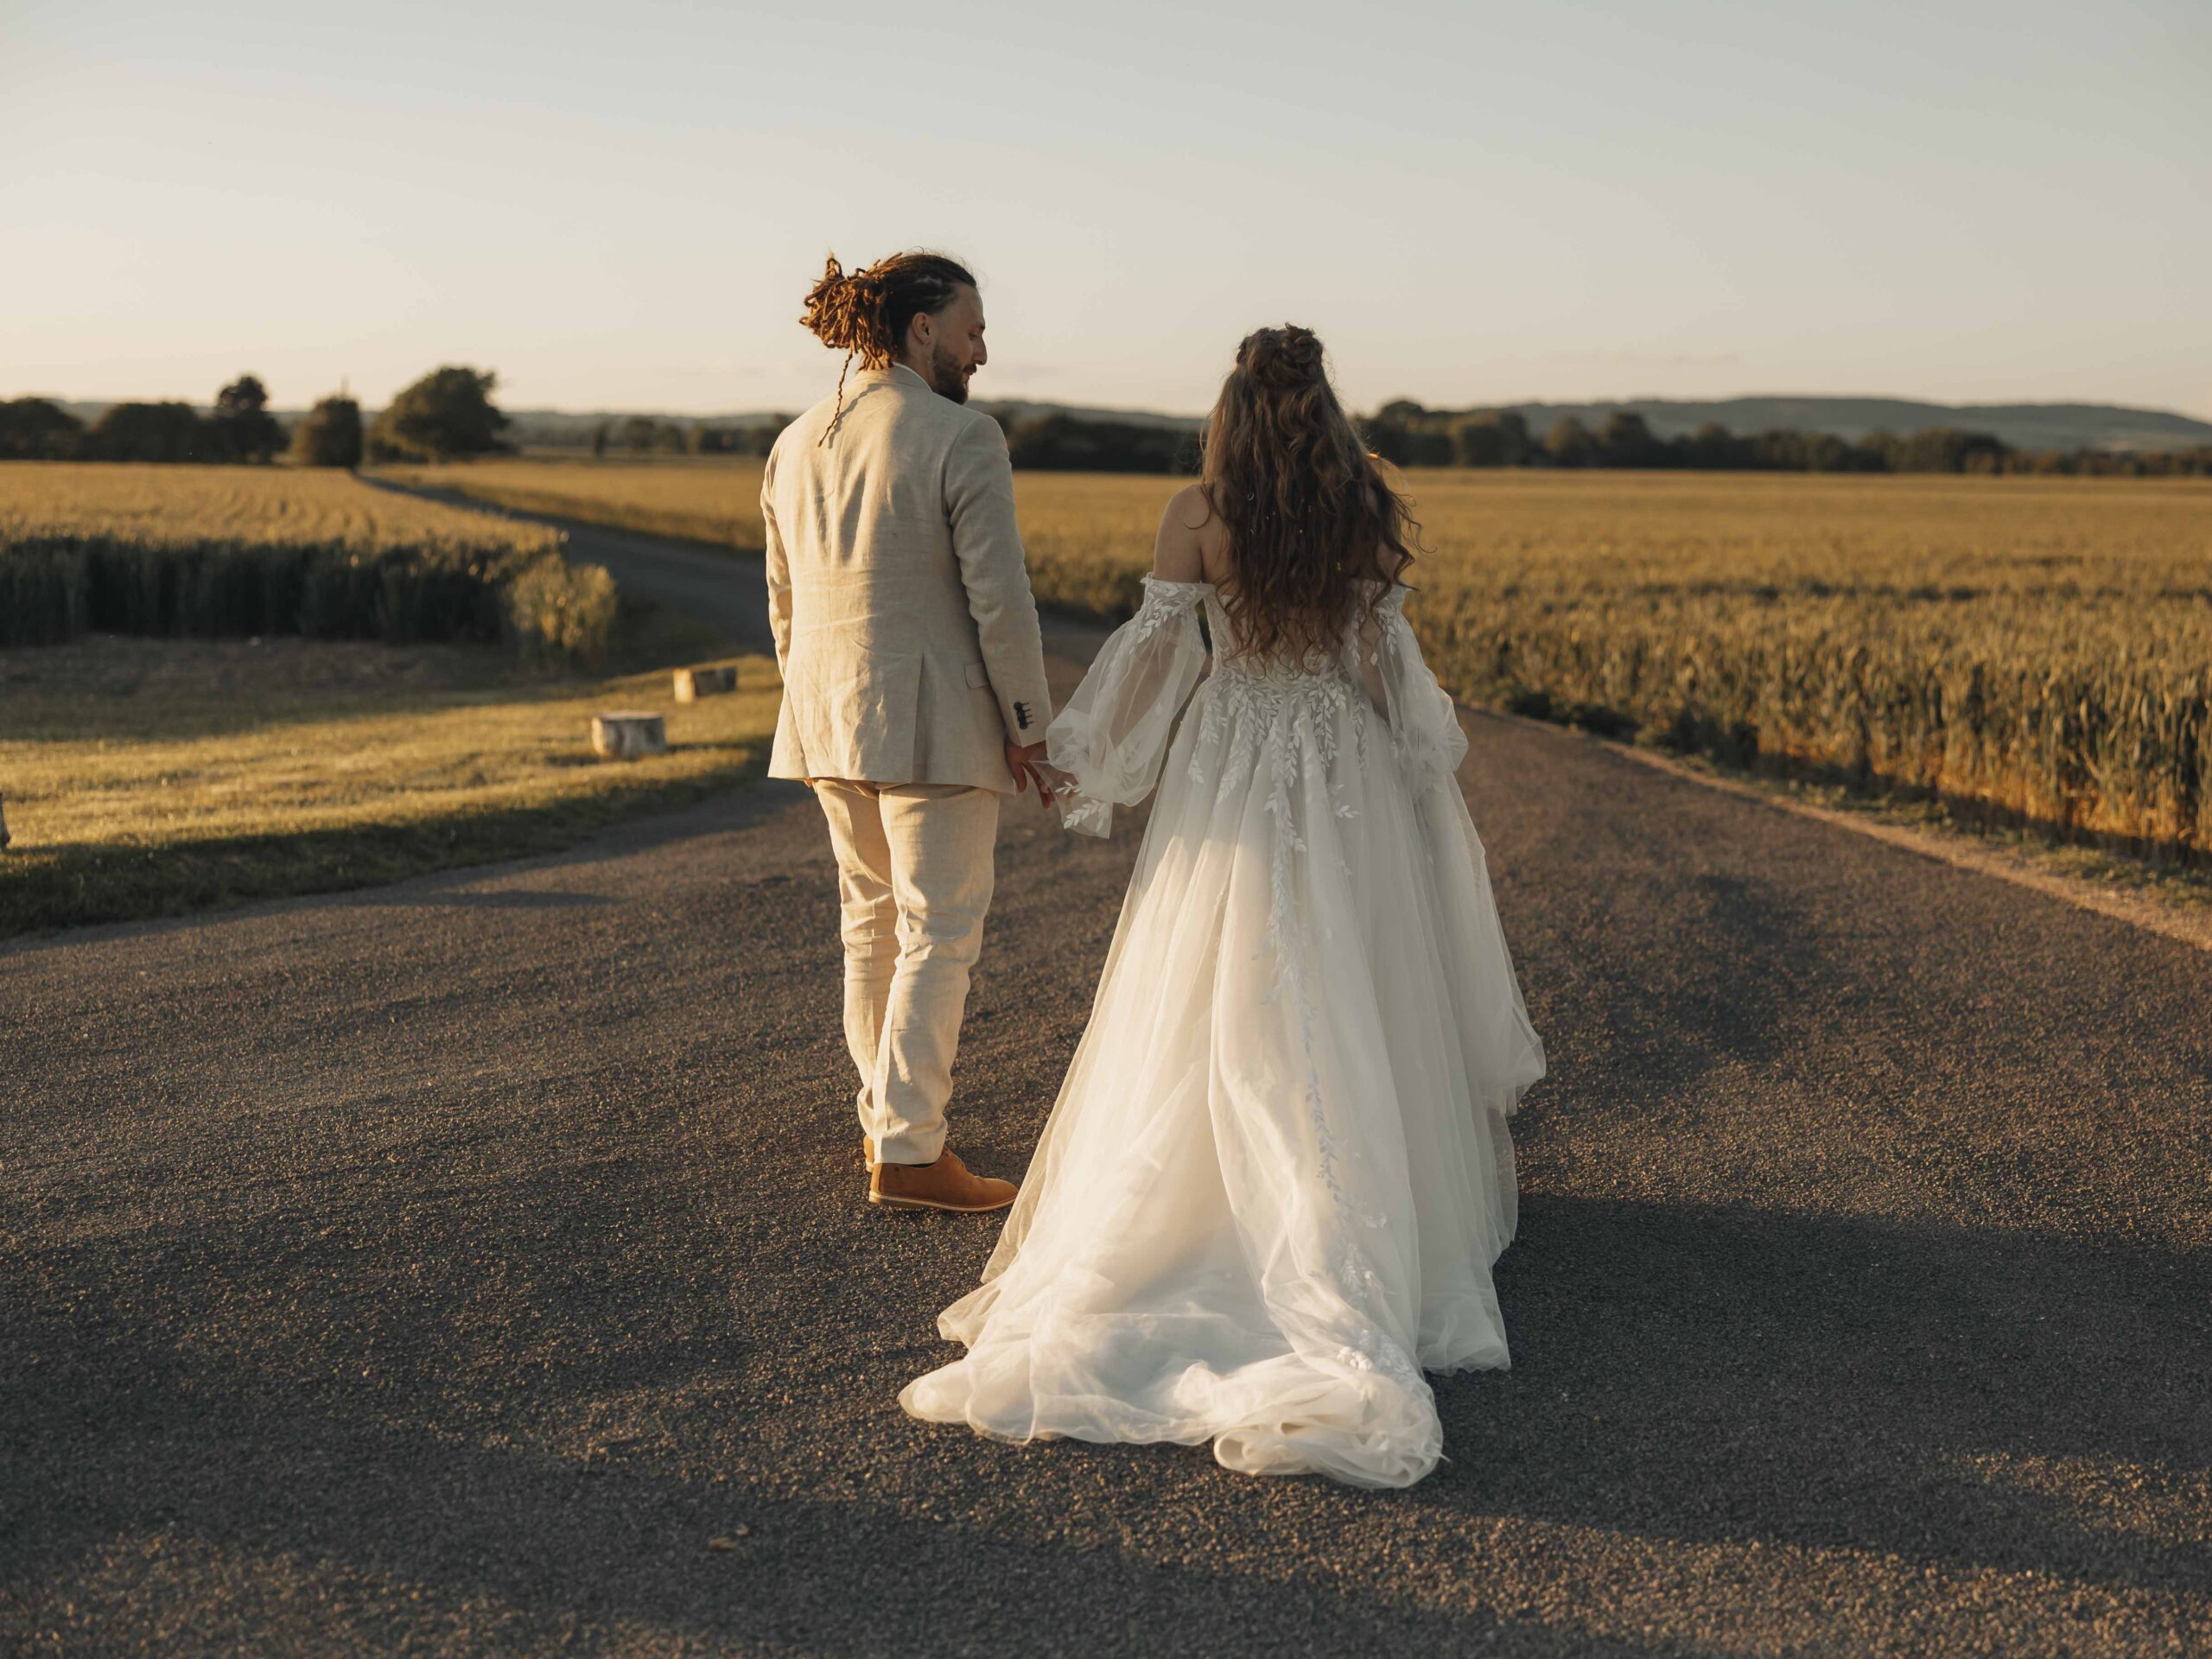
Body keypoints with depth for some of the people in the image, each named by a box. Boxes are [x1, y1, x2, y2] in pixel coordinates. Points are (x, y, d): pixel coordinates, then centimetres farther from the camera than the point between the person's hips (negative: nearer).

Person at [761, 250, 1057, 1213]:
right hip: (932, 720, -7)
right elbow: (998, 599, -15)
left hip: (828, 719, 7)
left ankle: (884, 1121, 29)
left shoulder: (795, 444, 9)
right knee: (939, 932, -1)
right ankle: (908, 1153, 0)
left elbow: (784, 602, 14)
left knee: (869, 917, 19)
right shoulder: (963, 439, -13)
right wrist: (1028, 728, -7)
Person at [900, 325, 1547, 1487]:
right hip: (1348, 783, 1)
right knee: (1350, 1014, 11)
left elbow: (1155, 649, -6)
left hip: (1229, 785, -1)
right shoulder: (1371, 517, -2)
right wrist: (1433, 781, 9)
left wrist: (1087, 763, 5)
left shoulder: (1197, 515, -7)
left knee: (1215, 1021, 4)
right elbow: (1386, 664, -1)